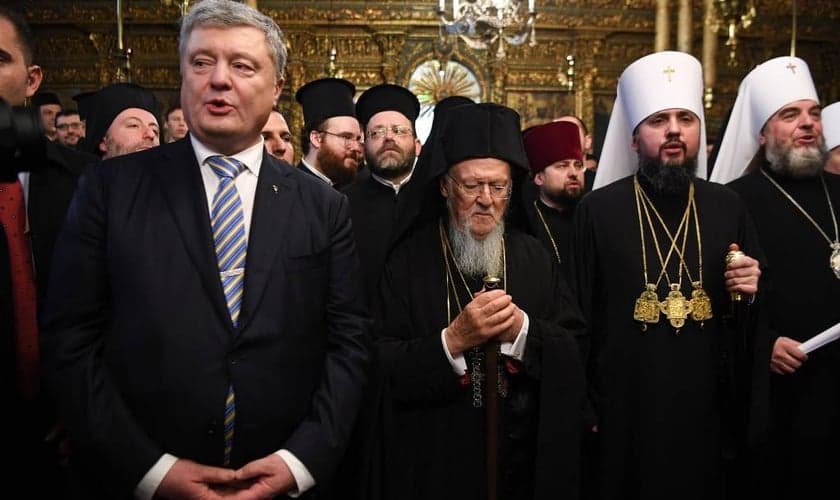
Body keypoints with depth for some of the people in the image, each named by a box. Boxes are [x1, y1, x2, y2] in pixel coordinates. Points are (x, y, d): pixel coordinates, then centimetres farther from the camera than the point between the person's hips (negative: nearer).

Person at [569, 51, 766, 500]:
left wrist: (751, 292, -9)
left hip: (710, 414, 3)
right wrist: (582, 407, -4)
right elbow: (577, 318, -4)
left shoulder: (729, 208, 5)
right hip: (623, 415, -3)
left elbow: (756, 318, 13)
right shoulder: (596, 210, -5)